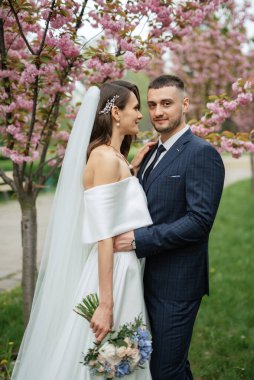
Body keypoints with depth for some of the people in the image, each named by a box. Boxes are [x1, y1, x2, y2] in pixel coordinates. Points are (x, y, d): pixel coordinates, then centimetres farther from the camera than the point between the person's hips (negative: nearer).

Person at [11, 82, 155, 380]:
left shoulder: (115, 156, 12)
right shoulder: (105, 158, -16)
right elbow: (103, 236, -21)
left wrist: (133, 167, 15)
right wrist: (106, 305, -23)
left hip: (122, 269, 9)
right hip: (111, 272, -9)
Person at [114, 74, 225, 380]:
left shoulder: (202, 153, -13)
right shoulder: (152, 154, 13)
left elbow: (200, 220, -22)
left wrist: (138, 240, -22)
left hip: (177, 283, -8)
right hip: (150, 278, 8)